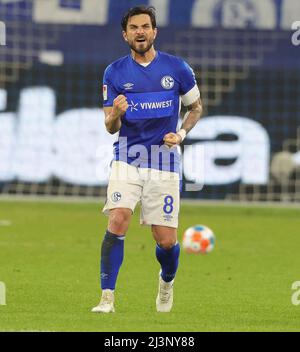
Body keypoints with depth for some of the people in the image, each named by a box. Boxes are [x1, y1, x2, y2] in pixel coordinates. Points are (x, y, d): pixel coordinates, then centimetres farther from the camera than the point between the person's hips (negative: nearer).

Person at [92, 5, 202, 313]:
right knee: (117, 222, -22)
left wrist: (181, 134, -3)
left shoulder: (177, 68, 0)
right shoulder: (115, 72, 2)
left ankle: (167, 280, 34)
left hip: (164, 161, 0)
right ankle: (107, 298, -16)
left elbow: (196, 107, 14)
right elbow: (110, 127, 3)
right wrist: (116, 113, -20)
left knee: (166, 241, 0)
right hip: (127, 158, 0)